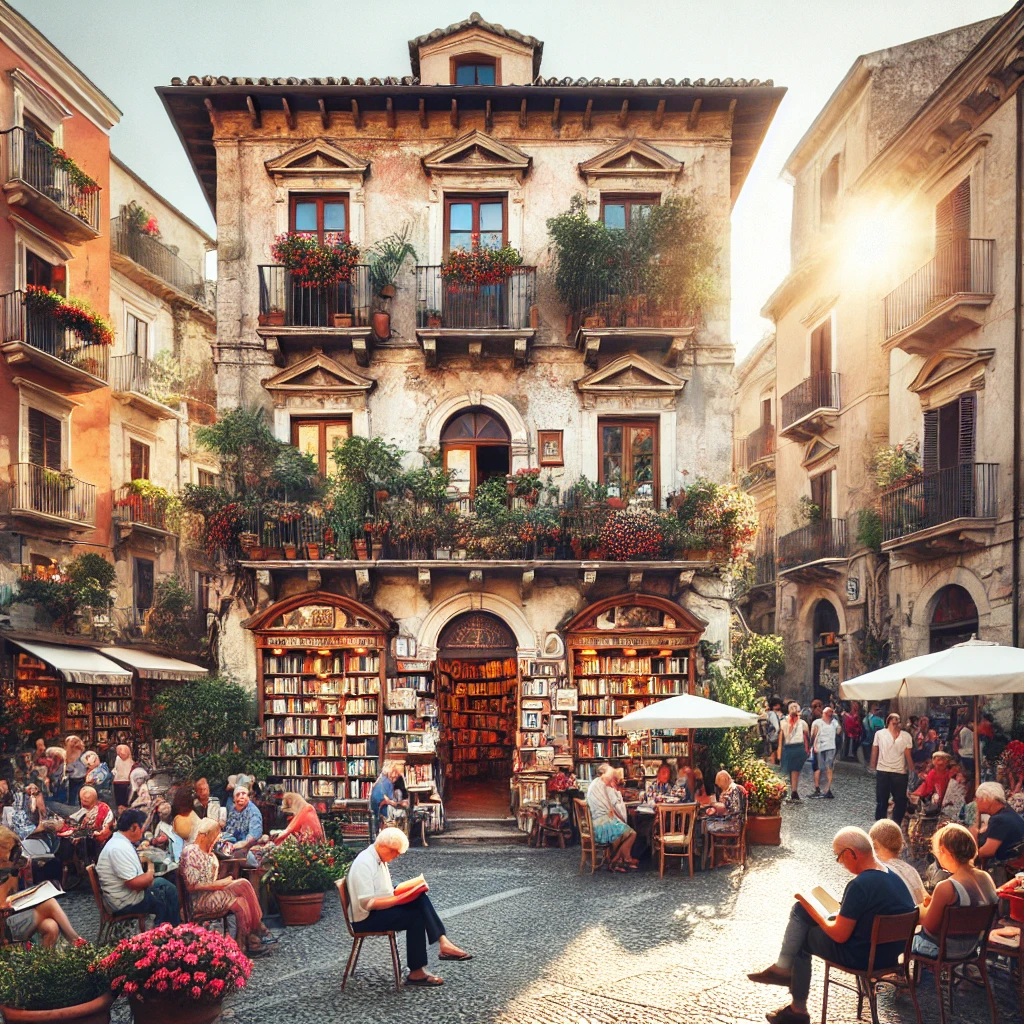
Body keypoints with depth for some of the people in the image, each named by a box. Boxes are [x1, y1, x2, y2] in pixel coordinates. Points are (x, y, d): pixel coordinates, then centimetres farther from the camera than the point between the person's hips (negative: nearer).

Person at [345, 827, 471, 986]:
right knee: (416, 916, -21)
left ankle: (443, 943, -20)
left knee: (421, 899, -11)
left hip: (380, 910, 9)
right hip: (366, 919, -9)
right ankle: (416, 972, -15)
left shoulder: (380, 860, 10)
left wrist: (402, 893, -1)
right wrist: (398, 899, -25)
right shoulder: (364, 863, -21)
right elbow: (367, 903, -26)